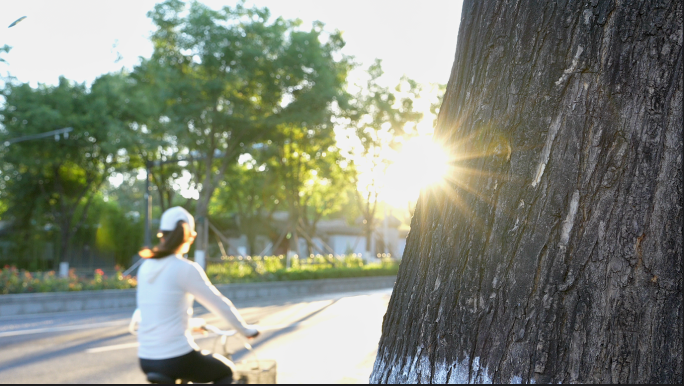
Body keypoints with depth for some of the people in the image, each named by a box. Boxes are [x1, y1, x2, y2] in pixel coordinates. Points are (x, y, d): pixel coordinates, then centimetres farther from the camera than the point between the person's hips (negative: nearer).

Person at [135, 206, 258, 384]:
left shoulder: (145, 268, 8)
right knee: (225, 371, 21)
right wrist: (246, 330, 9)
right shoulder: (186, 269, -12)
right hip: (177, 359, -6)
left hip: (146, 360, 6)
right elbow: (220, 304, -7)